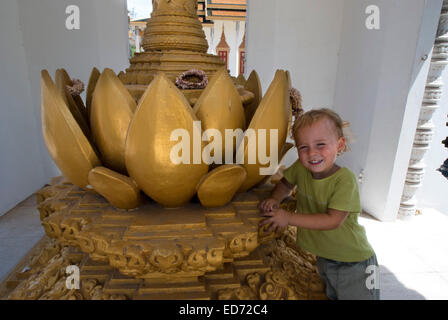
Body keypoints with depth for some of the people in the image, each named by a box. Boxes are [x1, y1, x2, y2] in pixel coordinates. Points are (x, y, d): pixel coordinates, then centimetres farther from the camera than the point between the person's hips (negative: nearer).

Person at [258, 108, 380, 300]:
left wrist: (289, 218, -28)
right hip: (324, 258, 5)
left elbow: (333, 220, -29)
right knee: (332, 296, 24)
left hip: (354, 262, -5)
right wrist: (275, 199, -12)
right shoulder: (300, 168, -12)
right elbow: (286, 183, 8)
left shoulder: (345, 179, -26)